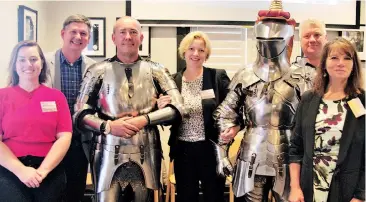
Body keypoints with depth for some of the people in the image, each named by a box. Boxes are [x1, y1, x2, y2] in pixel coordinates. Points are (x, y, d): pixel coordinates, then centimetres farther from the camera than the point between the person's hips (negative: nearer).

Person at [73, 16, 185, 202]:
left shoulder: (156, 71, 5)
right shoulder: (98, 71, 2)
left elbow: (178, 109, -1)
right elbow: (80, 115, 2)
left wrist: (144, 119, -12)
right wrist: (109, 126, -14)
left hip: (145, 157, 2)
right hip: (109, 157, -1)